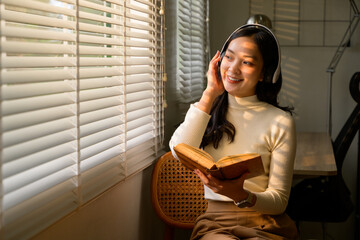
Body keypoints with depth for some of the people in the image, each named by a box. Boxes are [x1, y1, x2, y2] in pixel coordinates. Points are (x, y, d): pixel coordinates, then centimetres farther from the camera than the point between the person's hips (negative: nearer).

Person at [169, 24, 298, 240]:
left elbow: (280, 200, -1)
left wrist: (241, 195, -23)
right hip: (216, 222, 1)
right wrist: (210, 93, -5)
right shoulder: (208, 110, 9)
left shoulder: (281, 122, -3)